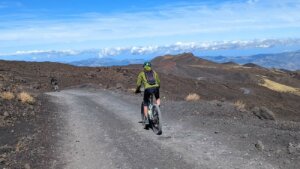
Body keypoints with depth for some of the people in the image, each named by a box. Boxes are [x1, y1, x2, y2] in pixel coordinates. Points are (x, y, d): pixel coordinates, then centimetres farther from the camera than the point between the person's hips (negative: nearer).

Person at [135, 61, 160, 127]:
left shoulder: (141, 73, 18)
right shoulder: (154, 72, 25)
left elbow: (138, 84, 15)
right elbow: (159, 82, 27)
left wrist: (137, 90, 31)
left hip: (148, 89, -2)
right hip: (155, 88, 2)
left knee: (145, 104, 17)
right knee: (158, 99, 33)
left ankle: (146, 119, 12)